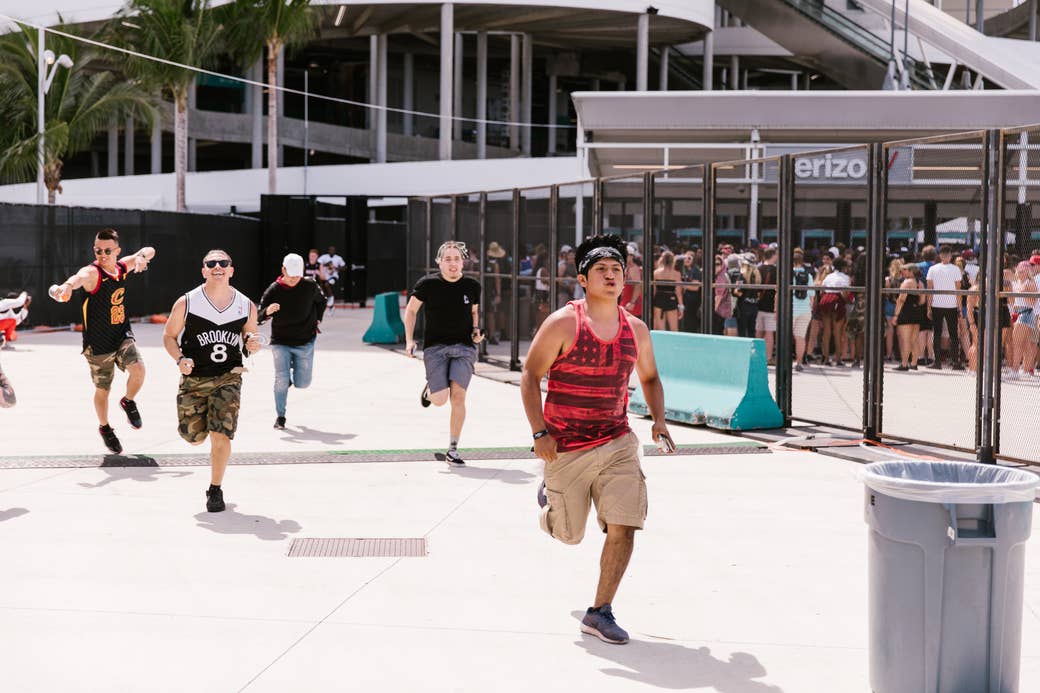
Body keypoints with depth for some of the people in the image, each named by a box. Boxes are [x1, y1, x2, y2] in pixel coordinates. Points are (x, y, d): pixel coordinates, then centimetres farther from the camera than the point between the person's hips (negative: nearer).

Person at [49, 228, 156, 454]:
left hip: (123, 335, 4)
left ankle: (128, 402, 11)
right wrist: (67, 286, -69)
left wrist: (142, 257, -12)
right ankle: (105, 428, 37)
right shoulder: (92, 272, -20)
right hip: (97, 343, -3)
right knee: (102, 390, 10)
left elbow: (149, 251, 13)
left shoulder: (122, 266, -1)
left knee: (138, 370, -21)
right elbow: (80, 277, -45)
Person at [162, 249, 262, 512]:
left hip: (228, 377, 0)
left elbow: (249, 338, 16)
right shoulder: (186, 303, -7)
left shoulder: (246, 306, 1)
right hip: (194, 379, 0)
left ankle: (215, 490, 6)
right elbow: (169, 336, 3)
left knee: (220, 436, -11)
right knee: (194, 437, 6)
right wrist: (180, 359, -15)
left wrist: (252, 346, -9)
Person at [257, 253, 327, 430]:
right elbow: (258, 319, -10)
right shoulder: (273, 291, -11)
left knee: (302, 384, 5)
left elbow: (321, 301, 18)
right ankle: (280, 417, 7)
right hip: (280, 343, -2)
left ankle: (292, 366, 39)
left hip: (305, 343, 2)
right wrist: (267, 311, -32)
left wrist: (317, 320, 8)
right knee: (281, 380, -12)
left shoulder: (309, 286, -5)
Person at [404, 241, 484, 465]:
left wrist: (476, 331, 4)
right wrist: (409, 340, -1)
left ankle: (452, 450, -3)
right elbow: (411, 310, 9)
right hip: (435, 346, -1)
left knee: (458, 395, -14)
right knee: (440, 399, -13)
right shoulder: (428, 284, -3)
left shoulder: (472, 286, 5)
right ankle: (429, 390, 27)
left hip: (464, 347, 1)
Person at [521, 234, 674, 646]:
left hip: (617, 443, 3)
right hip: (565, 447, -3)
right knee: (568, 534, 11)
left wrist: (659, 420, 4)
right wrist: (539, 432, -17)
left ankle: (600, 613, 4)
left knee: (623, 528, -10)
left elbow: (649, 378, 19)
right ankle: (549, 497, 47)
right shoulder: (563, 323, -11)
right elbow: (530, 376, -8)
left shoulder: (636, 329, 3)